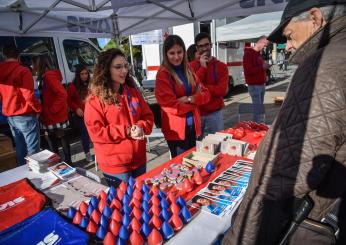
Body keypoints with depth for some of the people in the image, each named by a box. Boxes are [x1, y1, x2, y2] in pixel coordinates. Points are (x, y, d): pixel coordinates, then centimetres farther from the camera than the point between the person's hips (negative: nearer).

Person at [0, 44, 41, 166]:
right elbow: (29, 96, -19)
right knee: (33, 149, 0)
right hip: (25, 116, -7)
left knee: (20, 148, 18)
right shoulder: (23, 71, -14)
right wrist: (38, 109, -5)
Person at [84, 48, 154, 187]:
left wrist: (141, 128, -15)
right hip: (115, 165, -5)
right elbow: (96, 132, -16)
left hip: (139, 159, 6)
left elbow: (148, 116, 6)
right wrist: (126, 131, -21)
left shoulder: (132, 91, 5)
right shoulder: (96, 99, -12)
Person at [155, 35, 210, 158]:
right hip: (176, 129, -6)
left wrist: (190, 99, -13)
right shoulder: (163, 74, -12)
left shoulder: (188, 70, 8)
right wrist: (194, 104, -6)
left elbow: (205, 94, 6)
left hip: (193, 125, 6)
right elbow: (170, 106, -18)